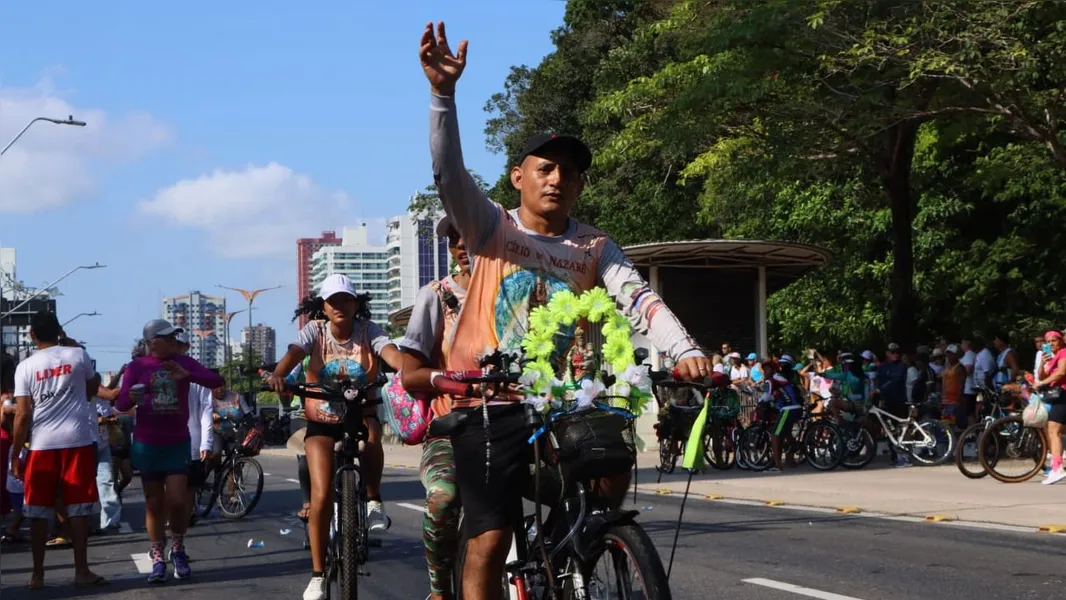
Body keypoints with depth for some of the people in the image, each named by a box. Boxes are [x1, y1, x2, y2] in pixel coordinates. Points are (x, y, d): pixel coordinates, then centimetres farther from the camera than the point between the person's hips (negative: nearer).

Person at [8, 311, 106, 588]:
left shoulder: (25, 367, -1)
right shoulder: (79, 355, 1)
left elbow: (23, 415, -4)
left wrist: (15, 454, 3)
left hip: (42, 444, 0)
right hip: (77, 441, 0)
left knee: (38, 511, 7)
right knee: (78, 508, 5)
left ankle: (38, 574, 10)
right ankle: (81, 570, 7)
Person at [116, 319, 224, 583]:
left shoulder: (184, 362, 2)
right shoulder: (137, 367, -4)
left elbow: (216, 381, -8)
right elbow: (120, 404, -6)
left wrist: (186, 375, -22)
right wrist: (132, 398, -29)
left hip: (178, 443, 1)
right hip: (147, 445, -1)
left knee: (177, 501, -7)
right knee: (154, 503, 3)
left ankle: (178, 551, 15)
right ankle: (158, 559, 12)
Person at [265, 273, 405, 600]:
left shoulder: (368, 330, -10)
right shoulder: (314, 330, -9)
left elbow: (391, 352, -29)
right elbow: (293, 353, -28)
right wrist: (277, 375, -52)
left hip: (361, 413, 0)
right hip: (322, 419, 0)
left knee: (370, 435, -38)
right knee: (322, 495, -11)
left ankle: (373, 501, -14)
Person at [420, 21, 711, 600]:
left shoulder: (595, 246, 6)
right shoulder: (491, 226, 1)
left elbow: (638, 298, -7)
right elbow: (450, 174, -14)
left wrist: (685, 351, -26)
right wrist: (443, 92, -30)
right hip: (490, 404, -2)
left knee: (613, 472, -16)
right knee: (489, 541, -5)